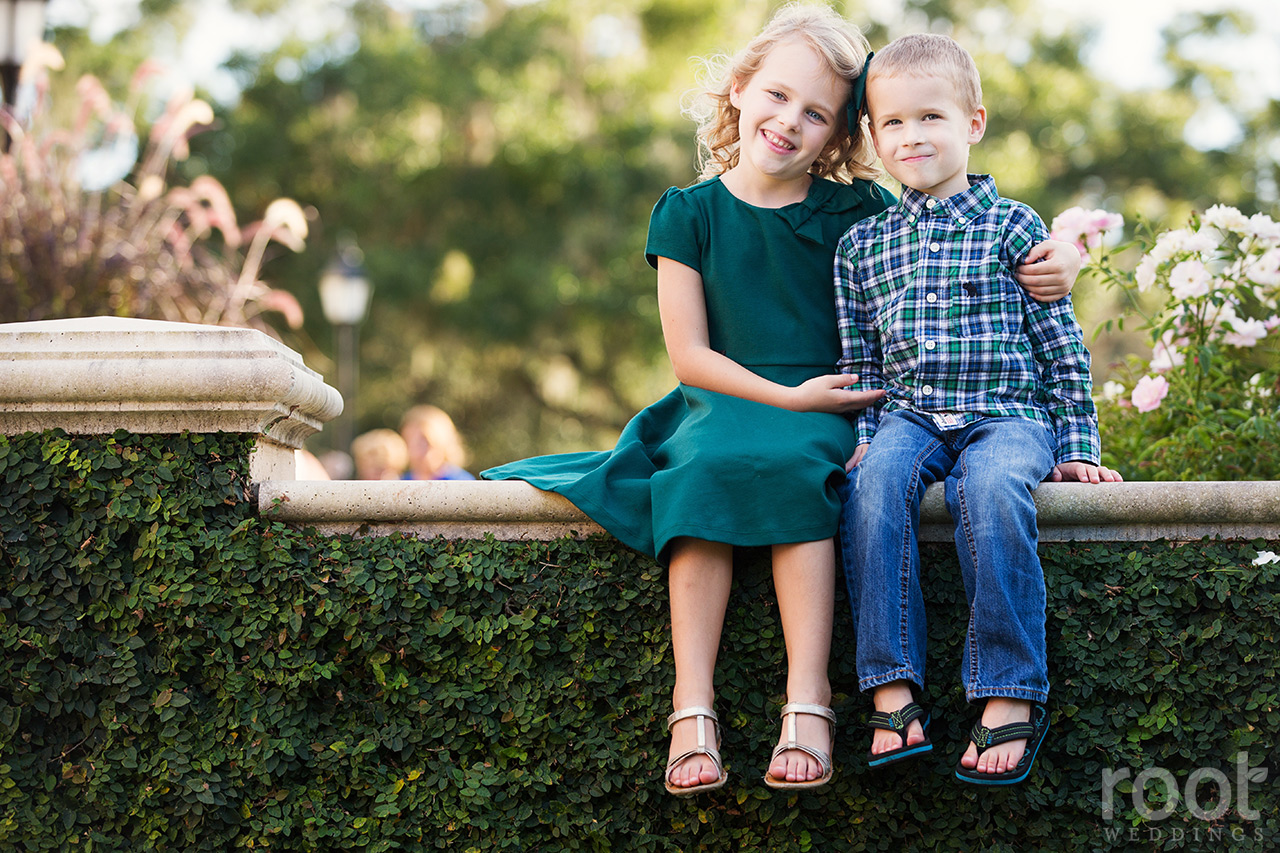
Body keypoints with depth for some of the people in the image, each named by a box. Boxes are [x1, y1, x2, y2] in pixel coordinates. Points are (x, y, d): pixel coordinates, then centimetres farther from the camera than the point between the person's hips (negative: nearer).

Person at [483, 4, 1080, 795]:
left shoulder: (856, 213, 7)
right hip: (721, 403, 0)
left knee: (791, 466, -34)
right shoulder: (689, 213, 6)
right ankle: (691, 707, -35)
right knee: (704, 472, -33)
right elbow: (689, 353, 1)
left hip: (825, 413, 0)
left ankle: (808, 702, -38)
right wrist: (785, 396, -12)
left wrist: (1056, 259, -10)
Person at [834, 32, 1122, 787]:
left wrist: (1077, 447, 4)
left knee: (991, 487, -36)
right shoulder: (862, 245, 15)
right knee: (875, 481, -31)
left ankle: (1011, 697, -32)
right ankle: (893, 693, -32)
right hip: (909, 416, 3)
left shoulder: (1013, 228, 6)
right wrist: (863, 435, 4)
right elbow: (859, 361, 19)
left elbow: (1061, 346, 8)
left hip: (1009, 413, -2)